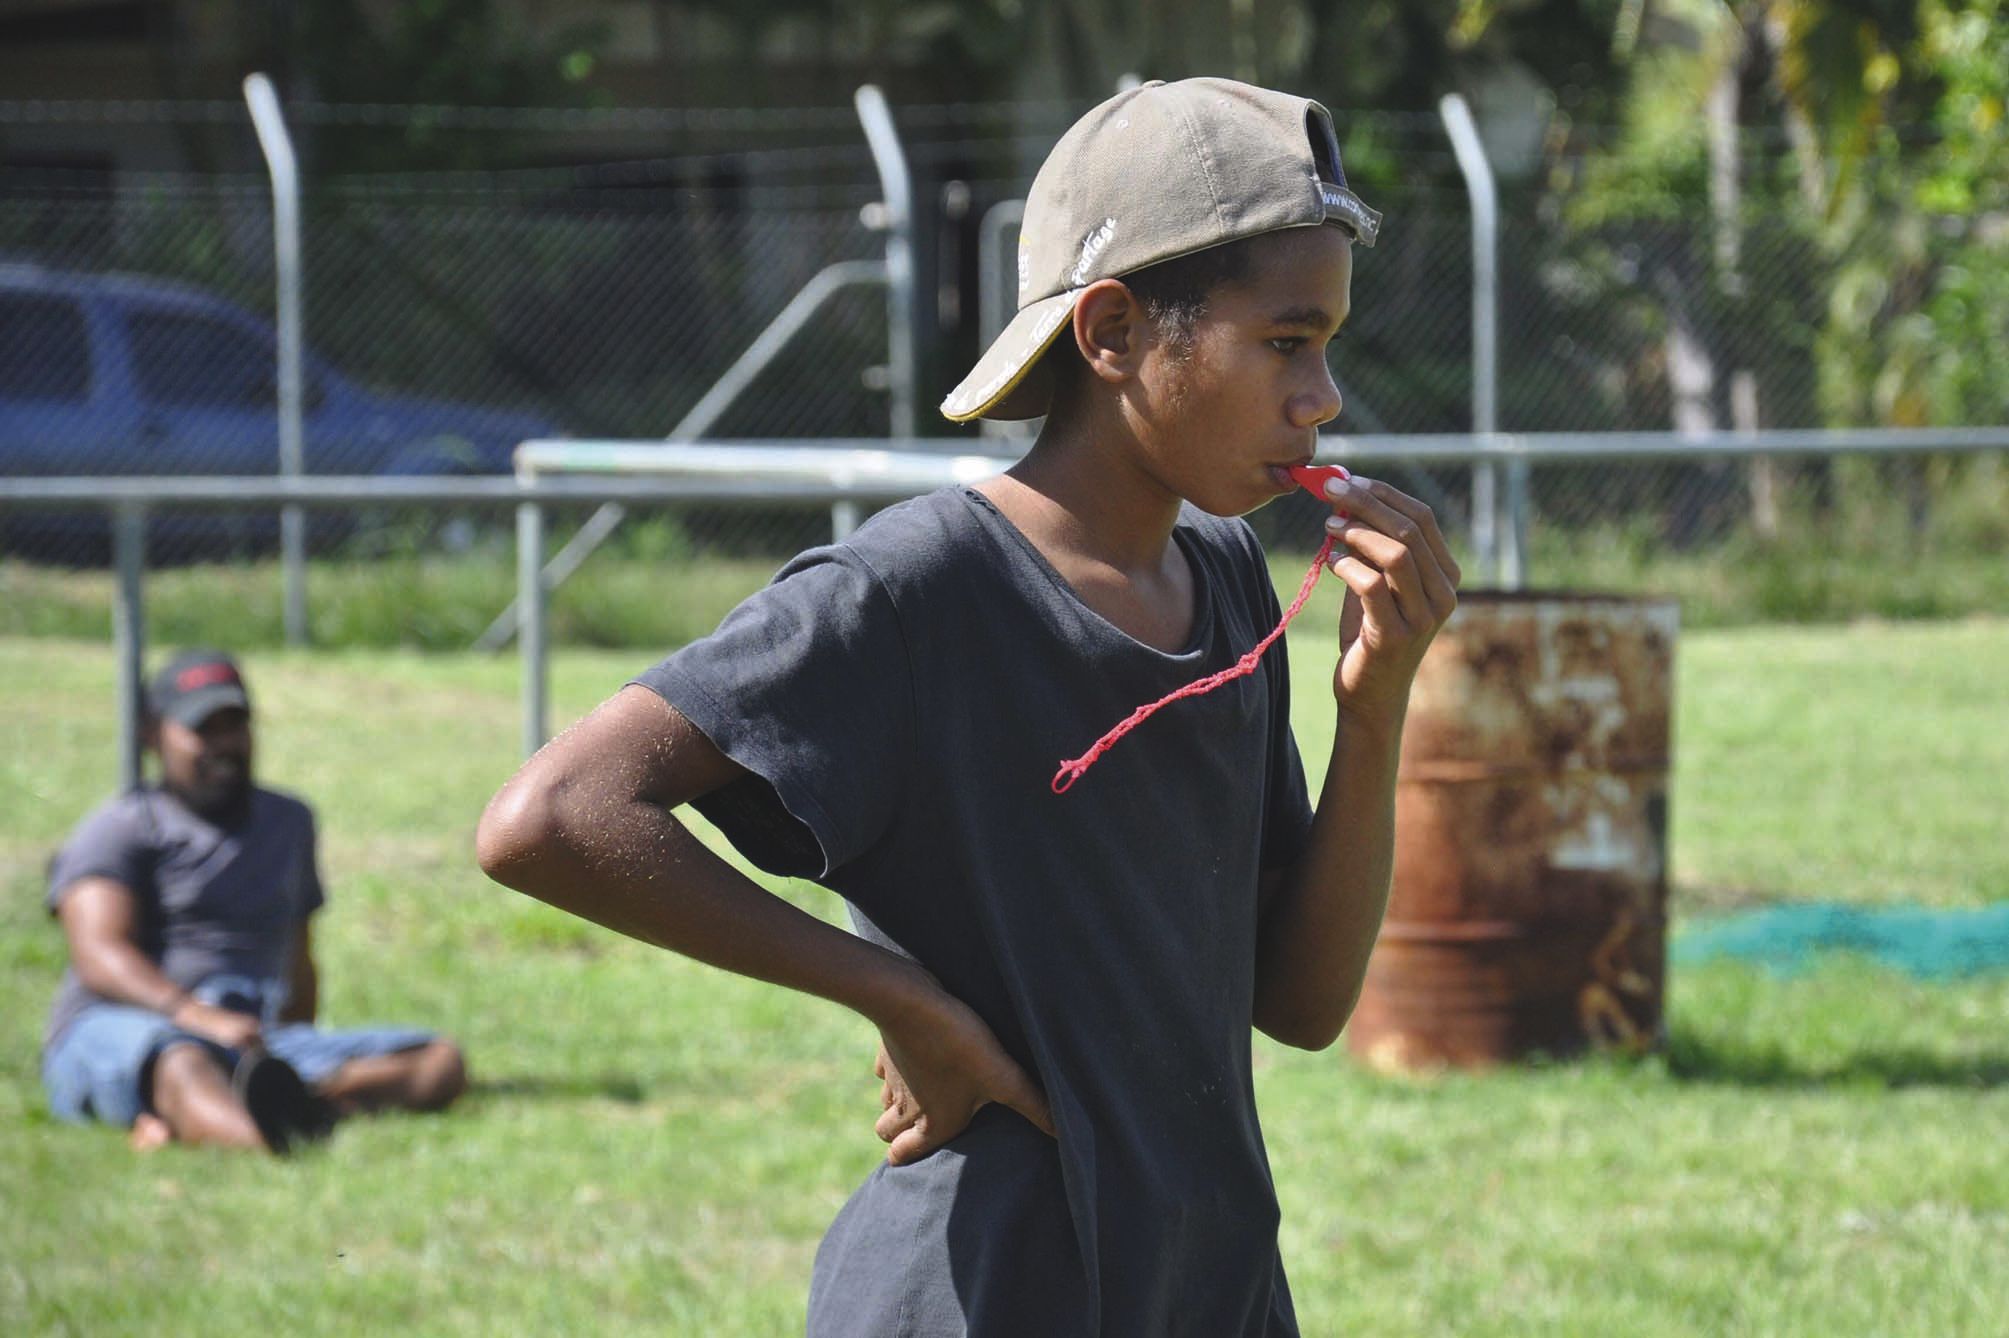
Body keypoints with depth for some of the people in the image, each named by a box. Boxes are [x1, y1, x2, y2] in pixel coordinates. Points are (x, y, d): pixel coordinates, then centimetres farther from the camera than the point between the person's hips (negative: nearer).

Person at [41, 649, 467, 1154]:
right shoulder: (121, 830, 4)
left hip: (255, 1043, 5)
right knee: (184, 1065, -41)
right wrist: (201, 1017, -29)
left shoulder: (288, 822, 26)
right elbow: (99, 957, -13)